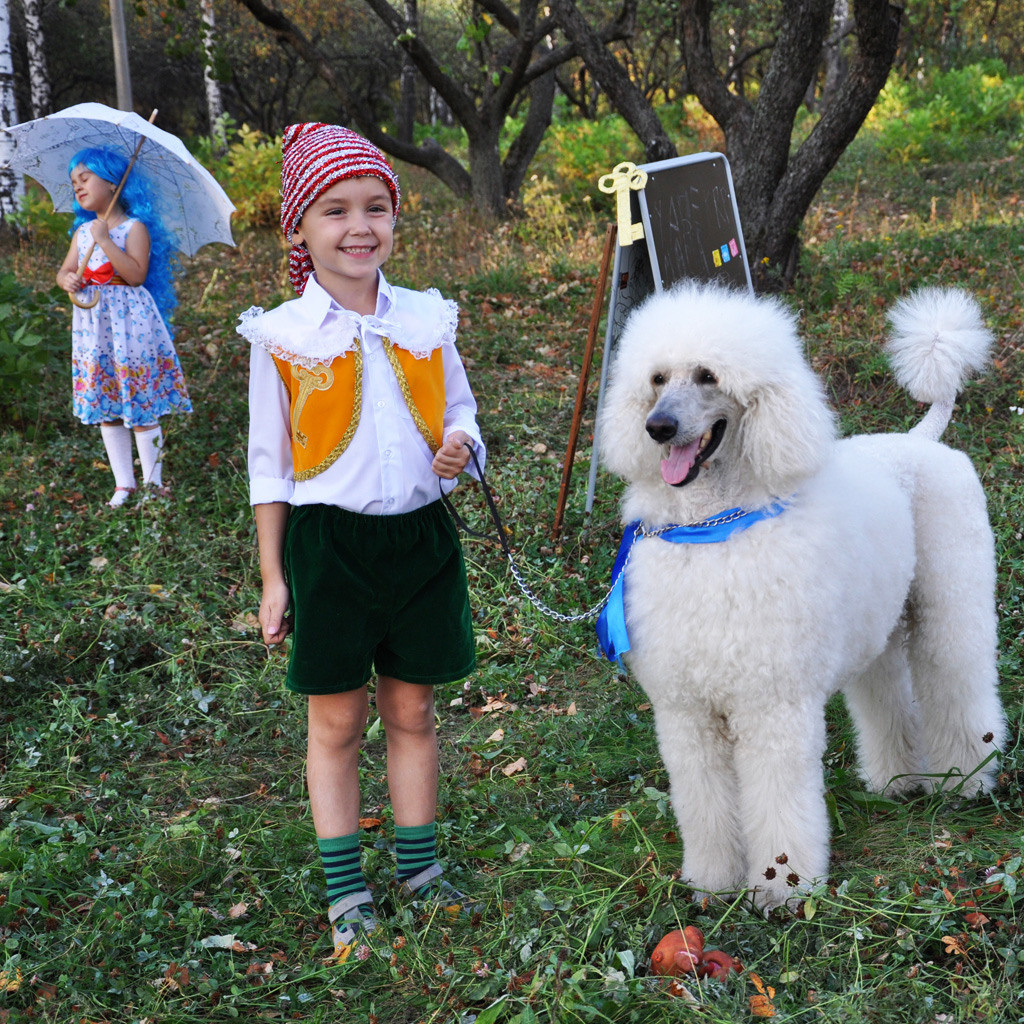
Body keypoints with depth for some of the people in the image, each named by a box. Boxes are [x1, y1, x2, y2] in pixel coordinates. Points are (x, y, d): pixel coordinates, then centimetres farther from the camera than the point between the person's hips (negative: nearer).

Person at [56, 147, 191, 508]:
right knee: (105, 407, 8)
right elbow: (65, 270, 13)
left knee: (141, 408, -3)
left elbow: (136, 274, -18)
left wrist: (105, 241, -21)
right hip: (93, 326, 6)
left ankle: (153, 483, 7)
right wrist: (67, 279, -10)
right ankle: (123, 484, 16)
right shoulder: (82, 231, 12)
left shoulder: (134, 227, -7)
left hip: (129, 324, -6)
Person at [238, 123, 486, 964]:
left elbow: (460, 410, 15)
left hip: (420, 537, 2)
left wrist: (459, 445, -9)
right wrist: (273, 575, -1)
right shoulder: (282, 336, -6)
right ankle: (346, 892, 20)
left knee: (412, 712, 13)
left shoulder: (426, 320, 2)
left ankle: (420, 866, 29)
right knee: (336, 722, 7)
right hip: (327, 542, -2)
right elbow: (270, 463, -1)